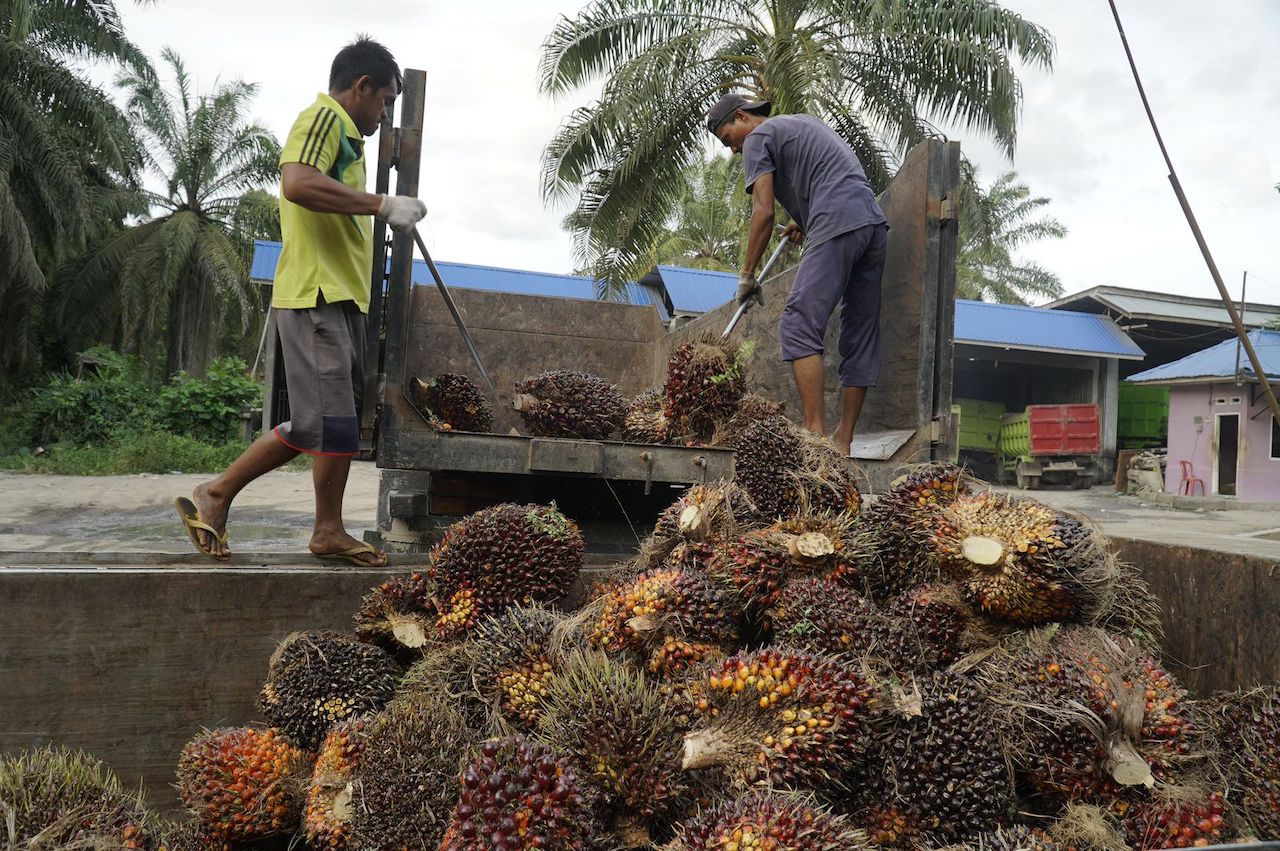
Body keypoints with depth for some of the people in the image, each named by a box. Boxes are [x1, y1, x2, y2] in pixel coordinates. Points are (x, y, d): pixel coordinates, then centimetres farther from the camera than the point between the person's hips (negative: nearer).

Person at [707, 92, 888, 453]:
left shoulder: (759, 138, 7)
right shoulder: (806, 122, 32)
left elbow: (763, 212, -3)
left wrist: (747, 275, 2)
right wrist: (805, 222, 35)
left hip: (838, 228, -9)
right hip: (875, 223, 9)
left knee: (800, 326, -10)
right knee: (860, 335, 6)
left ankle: (814, 433, -18)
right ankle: (843, 441, 10)